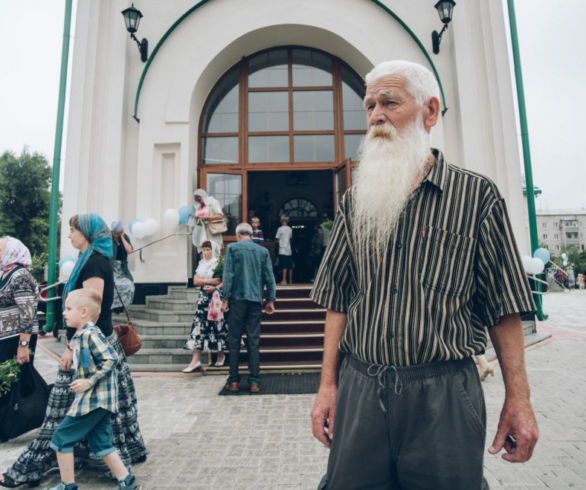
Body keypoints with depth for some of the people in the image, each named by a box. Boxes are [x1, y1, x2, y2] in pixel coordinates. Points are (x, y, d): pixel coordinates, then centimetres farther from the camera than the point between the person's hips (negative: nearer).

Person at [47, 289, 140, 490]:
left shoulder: (91, 334, -18)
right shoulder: (80, 335, 13)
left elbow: (110, 359, -24)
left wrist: (89, 382, -21)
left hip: (94, 398, -10)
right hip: (98, 399, 10)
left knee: (62, 437, 4)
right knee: (101, 442, 14)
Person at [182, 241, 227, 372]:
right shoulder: (201, 264, 13)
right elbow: (196, 281, 4)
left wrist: (215, 287, -19)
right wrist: (210, 281, -10)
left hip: (217, 297, -5)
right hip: (204, 297, 5)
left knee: (218, 325, 2)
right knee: (198, 324, -3)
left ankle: (221, 355, 21)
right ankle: (196, 359, -2)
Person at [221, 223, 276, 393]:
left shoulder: (232, 248, 1)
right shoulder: (263, 251, 8)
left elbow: (228, 274, -5)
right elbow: (269, 277, 5)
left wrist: (225, 298, -2)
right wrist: (270, 300, 10)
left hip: (237, 299, -2)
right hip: (256, 300, 2)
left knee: (234, 341, 6)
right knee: (253, 341, 6)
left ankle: (233, 381, 11)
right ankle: (254, 382, 8)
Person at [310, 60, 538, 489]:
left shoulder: (477, 195, -1)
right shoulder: (355, 200, 5)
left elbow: (503, 305, 0)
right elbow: (338, 299, 5)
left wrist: (518, 399, -3)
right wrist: (328, 385, 2)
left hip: (444, 393, -2)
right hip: (360, 389, 3)